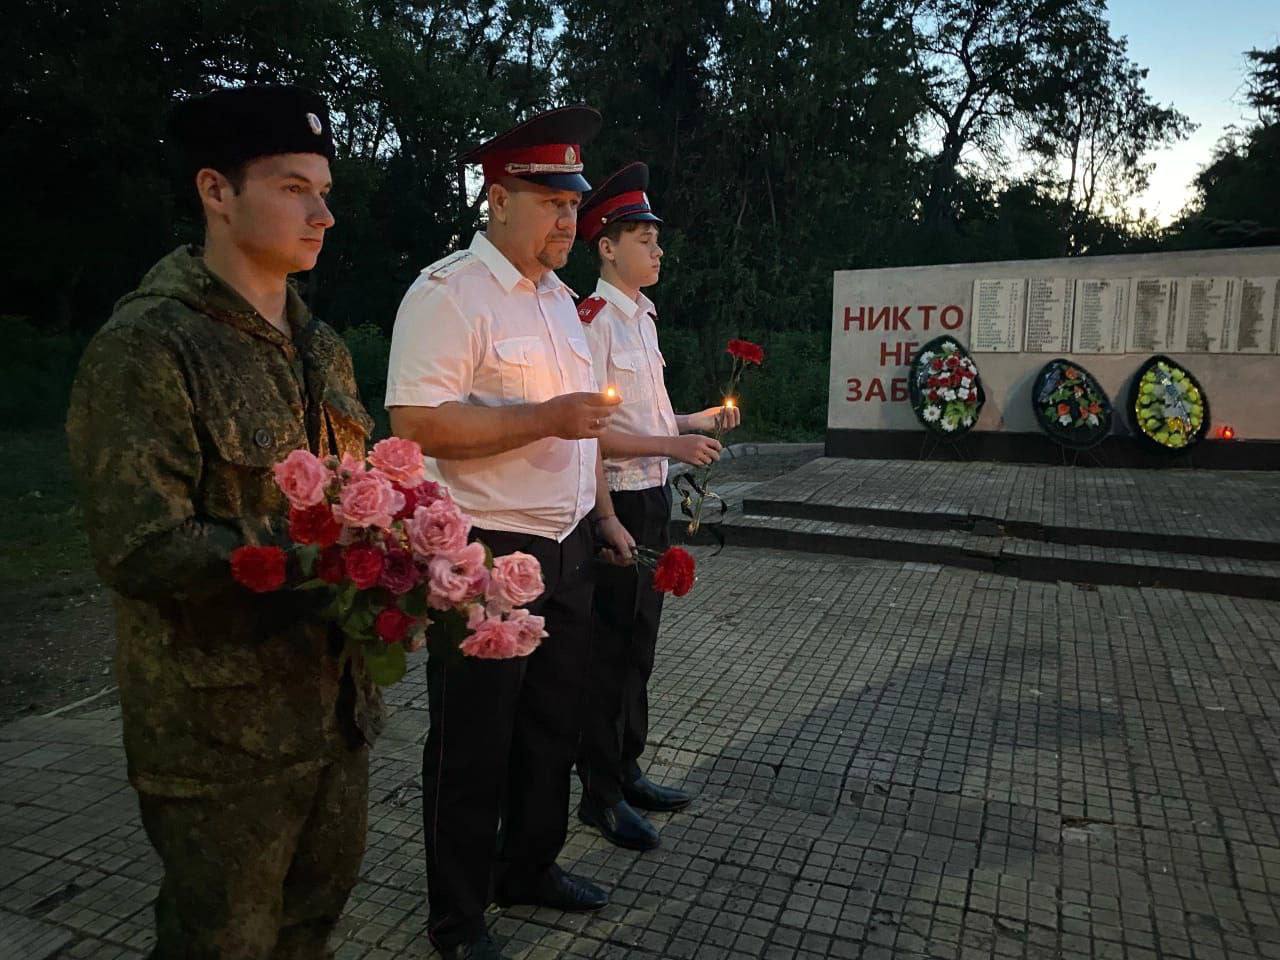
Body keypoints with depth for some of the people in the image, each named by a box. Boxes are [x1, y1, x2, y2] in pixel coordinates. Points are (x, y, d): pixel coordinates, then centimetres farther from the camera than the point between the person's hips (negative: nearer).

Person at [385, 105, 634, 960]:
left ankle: (530, 867, 42)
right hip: (485, 554, -8)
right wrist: (547, 418, -24)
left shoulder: (559, 297, 15)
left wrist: (604, 513, 19)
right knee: (474, 747, 7)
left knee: (554, 724, 20)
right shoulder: (447, 293, -13)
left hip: (567, 549, 8)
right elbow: (417, 423, -23)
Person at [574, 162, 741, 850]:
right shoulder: (592, 320, -14)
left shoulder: (642, 317, 15)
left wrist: (699, 420, 10)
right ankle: (601, 794, 17)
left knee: (638, 643, 17)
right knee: (609, 650, 1)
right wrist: (672, 444, -25)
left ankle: (627, 771, 33)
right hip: (614, 502, -9)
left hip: (652, 498, 9)